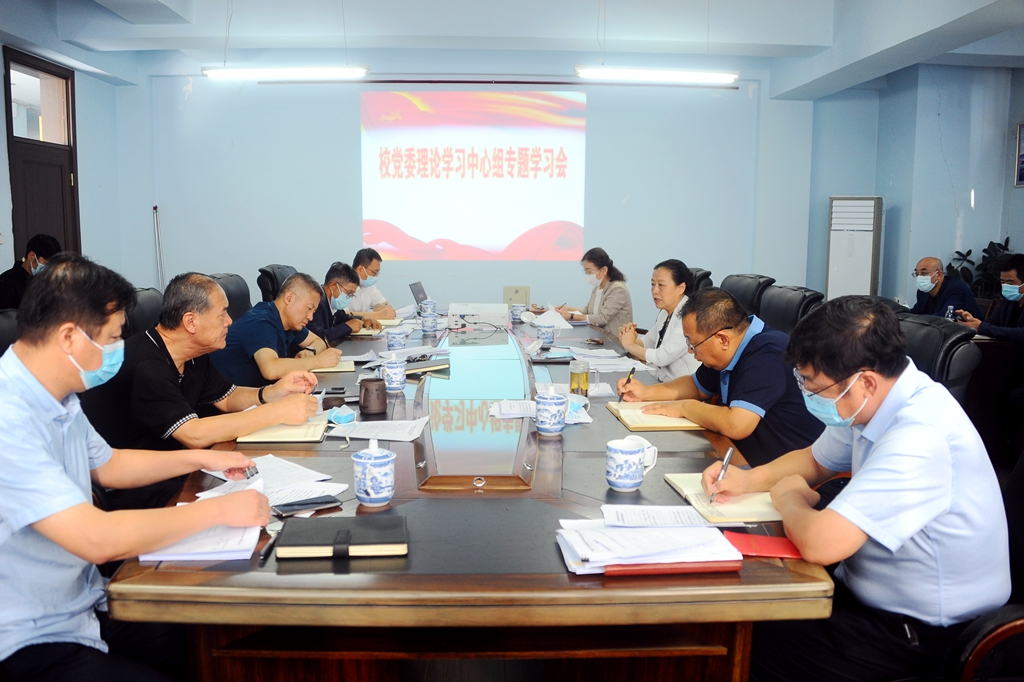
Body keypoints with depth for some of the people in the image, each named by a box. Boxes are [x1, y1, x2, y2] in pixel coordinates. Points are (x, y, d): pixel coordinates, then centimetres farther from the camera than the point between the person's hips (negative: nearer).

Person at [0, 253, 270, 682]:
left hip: (87, 605, 8)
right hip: (35, 642, -8)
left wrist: (201, 459, 14)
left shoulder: (57, 398, 4)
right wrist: (220, 510, -22)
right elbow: (96, 539, -32)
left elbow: (106, 465, 22)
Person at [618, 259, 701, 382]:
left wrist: (630, 345, -6)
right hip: (663, 383, 7)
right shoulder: (665, 313, 8)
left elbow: (662, 357, -21)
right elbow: (646, 343, 18)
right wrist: (627, 337, -3)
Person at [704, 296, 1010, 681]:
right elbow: (816, 461, 16)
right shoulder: (875, 401, -3)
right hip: (869, 591, 9)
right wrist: (749, 479, -2)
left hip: (923, 637, -8)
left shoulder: (920, 437, -32)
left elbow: (819, 542, -38)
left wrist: (789, 498, -15)